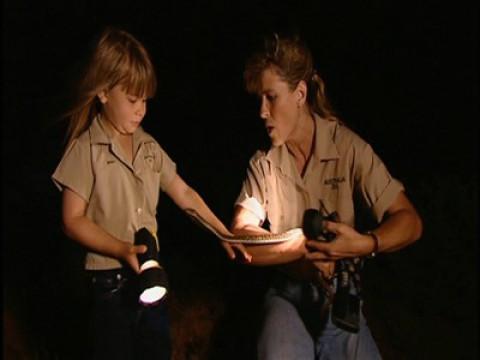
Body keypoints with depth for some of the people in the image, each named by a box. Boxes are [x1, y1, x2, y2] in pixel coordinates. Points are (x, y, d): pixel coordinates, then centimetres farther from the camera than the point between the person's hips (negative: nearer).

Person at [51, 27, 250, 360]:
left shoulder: (148, 146, 6)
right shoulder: (85, 149, -11)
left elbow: (182, 192, 14)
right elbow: (73, 220, -14)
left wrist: (223, 234, 10)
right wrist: (122, 249, -24)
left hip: (150, 273, 6)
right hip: (111, 281, -6)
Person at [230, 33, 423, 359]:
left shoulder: (349, 148, -7)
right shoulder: (263, 163, -1)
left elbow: (409, 222, -9)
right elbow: (241, 240, -11)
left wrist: (366, 244, -28)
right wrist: (308, 244, -20)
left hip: (340, 293, 0)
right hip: (288, 292, 0)